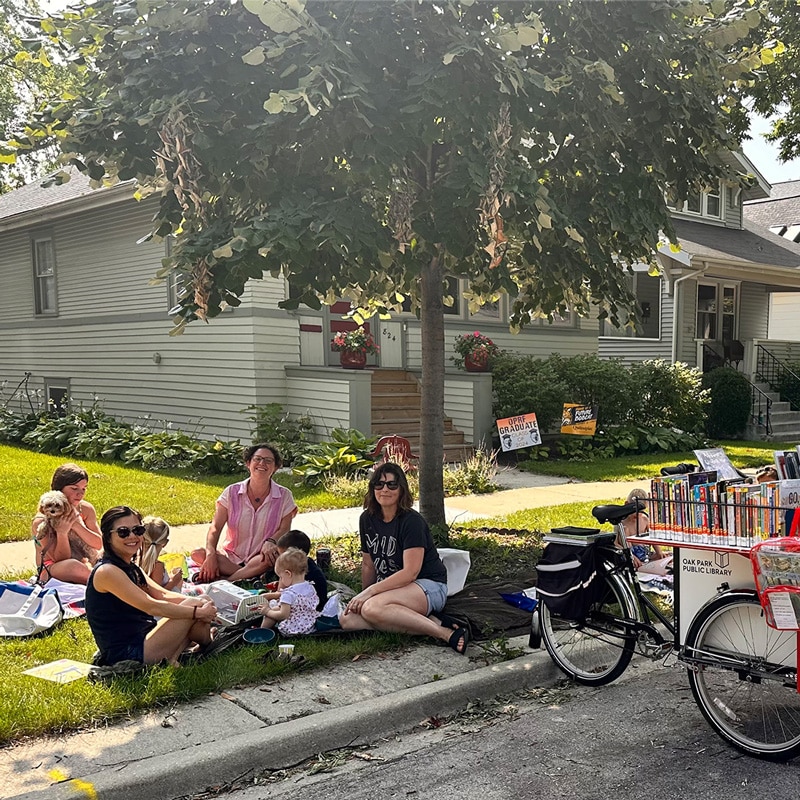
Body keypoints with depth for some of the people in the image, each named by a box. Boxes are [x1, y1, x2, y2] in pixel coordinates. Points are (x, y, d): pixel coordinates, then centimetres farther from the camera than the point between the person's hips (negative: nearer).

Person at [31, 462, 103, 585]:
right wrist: (62, 532, -36)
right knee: (74, 566, -38)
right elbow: (60, 559, -18)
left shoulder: (86, 509, -3)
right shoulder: (42, 521, -17)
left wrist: (77, 525, -21)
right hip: (51, 569, -4)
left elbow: (99, 545, -6)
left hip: (88, 565, 4)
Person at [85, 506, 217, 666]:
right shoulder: (107, 571, -17)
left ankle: (170, 660, -8)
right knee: (195, 606, -12)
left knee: (201, 604, 4)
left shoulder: (130, 568, 14)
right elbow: (151, 606, -22)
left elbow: (163, 595, 6)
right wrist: (198, 611, -19)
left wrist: (202, 603, -11)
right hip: (127, 653, -10)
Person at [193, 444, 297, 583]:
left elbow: (284, 530, -3)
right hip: (231, 557, 2)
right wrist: (211, 554, -24)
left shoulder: (284, 496, -1)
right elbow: (215, 527, -5)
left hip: (260, 558, -2)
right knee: (197, 554, -25)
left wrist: (270, 542, -27)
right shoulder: (232, 492, 0)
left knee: (275, 556, -36)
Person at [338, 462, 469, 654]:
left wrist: (370, 592, -23)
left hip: (429, 587, -8)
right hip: (391, 587, 8)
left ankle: (446, 633, -28)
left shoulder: (412, 521, -16)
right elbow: (368, 564, 15)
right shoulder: (367, 519, 5)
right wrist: (363, 596, 13)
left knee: (372, 608, -34)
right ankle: (429, 621, -17)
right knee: (346, 620, -16)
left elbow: (410, 572, -22)